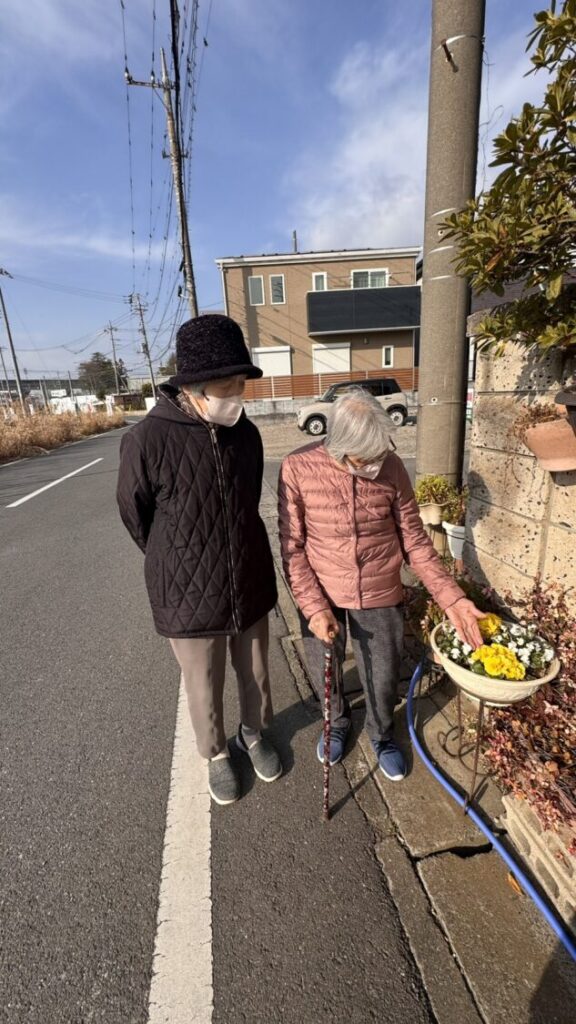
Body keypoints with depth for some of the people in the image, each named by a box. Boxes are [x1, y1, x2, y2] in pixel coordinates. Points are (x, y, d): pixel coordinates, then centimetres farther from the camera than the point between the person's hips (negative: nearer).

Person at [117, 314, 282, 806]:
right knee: (205, 689, 19)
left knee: (256, 675, 24)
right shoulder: (148, 439, -21)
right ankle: (216, 753, 50)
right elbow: (135, 515, -4)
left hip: (251, 584, 4)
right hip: (189, 594, -3)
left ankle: (254, 733, 54)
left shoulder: (247, 433, -6)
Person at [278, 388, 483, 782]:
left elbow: (415, 540, -4)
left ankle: (383, 735, 51)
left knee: (384, 680, 16)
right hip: (322, 596, 0)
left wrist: (452, 598, -11)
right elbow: (292, 547, -12)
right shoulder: (298, 468, -18)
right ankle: (338, 723, 55)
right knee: (324, 675, 20)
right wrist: (314, 607, -18)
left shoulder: (392, 467, -13)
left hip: (381, 596, 1)